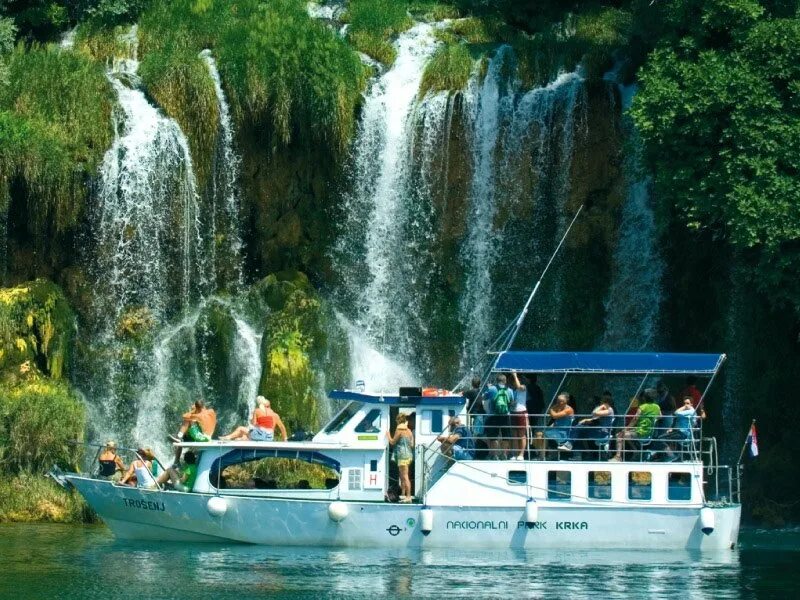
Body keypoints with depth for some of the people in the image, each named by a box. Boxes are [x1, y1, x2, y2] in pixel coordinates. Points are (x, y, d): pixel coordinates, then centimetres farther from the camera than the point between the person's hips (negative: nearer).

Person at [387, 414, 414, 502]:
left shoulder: (399, 430, -10)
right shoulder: (409, 431, 12)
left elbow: (392, 442, -7)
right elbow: (412, 444, 13)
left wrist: (388, 435, 10)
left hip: (402, 455, -8)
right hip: (409, 454, 8)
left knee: (405, 476, -10)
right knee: (402, 476, 17)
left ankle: (408, 496, -13)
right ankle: (403, 494, 22)